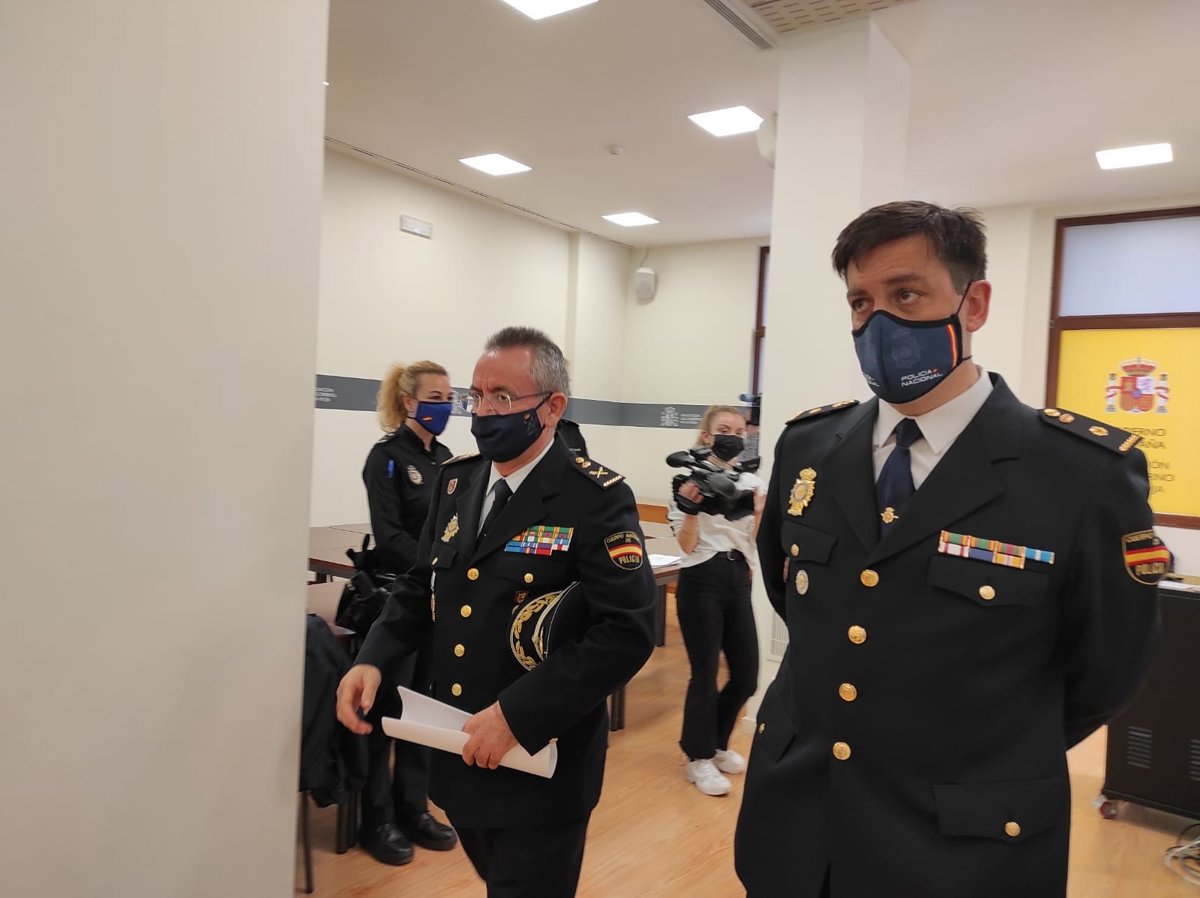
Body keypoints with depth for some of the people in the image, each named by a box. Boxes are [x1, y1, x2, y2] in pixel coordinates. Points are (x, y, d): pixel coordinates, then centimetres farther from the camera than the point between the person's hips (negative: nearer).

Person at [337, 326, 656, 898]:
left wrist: (518, 715, -26)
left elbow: (627, 631, -22)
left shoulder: (596, 498, -16)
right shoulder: (457, 480, 4)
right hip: (459, 751, 6)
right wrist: (372, 659, -6)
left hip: (541, 762, -6)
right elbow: (421, 587, 12)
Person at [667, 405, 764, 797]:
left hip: (739, 581, 5)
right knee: (704, 674, 1)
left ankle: (716, 743, 32)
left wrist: (762, 513, -10)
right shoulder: (690, 479, -6)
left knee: (746, 675, 8)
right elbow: (687, 546, -9)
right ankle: (699, 758, 20)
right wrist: (691, 508, -25)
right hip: (701, 581, -5)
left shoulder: (752, 483, 8)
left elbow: (755, 541, 7)